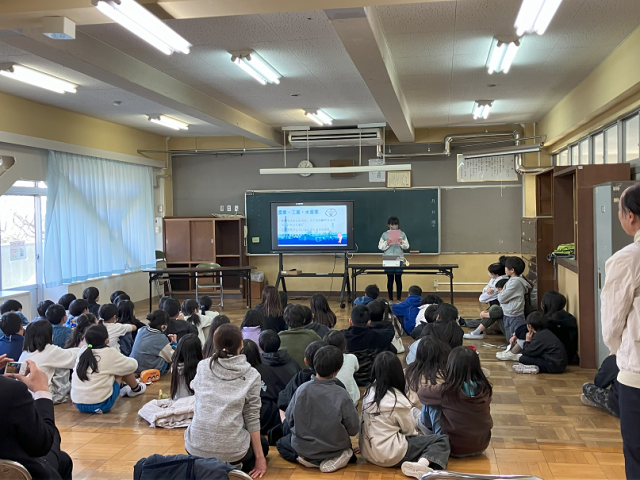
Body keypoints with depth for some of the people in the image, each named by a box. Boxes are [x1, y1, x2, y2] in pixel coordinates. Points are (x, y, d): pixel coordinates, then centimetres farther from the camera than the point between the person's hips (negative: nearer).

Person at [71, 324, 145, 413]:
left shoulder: (82, 351, 3)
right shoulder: (110, 353, -10)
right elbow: (133, 365, 3)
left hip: (78, 404, 6)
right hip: (101, 405, -6)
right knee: (123, 368, 10)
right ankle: (136, 389, 32)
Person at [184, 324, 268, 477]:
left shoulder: (202, 367, 3)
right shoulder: (251, 375, -4)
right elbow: (252, 418, -2)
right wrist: (260, 458, 4)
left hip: (196, 447, 4)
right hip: (231, 450, -4)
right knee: (263, 444, 29)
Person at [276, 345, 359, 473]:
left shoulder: (302, 389, -16)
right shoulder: (342, 395, -22)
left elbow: (289, 419, -4)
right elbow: (353, 429, -14)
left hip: (303, 448, -1)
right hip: (335, 448, 1)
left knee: (281, 443, 29)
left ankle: (305, 459, 5)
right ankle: (333, 459, 7)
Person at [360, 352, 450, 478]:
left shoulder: (370, 391, 0)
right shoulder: (397, 399, -18)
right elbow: (409, 429, -5)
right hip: (389, 455, -7)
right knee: (442, 440, -4)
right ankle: (421, 464, -24)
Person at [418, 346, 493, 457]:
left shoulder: (447, 391, -24)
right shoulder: (485, 389, -12)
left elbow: (421, 393, -6)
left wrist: (435, 388, 16)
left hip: (455, 449, -4)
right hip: (482, 445, 5)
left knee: (430, 405, 6)